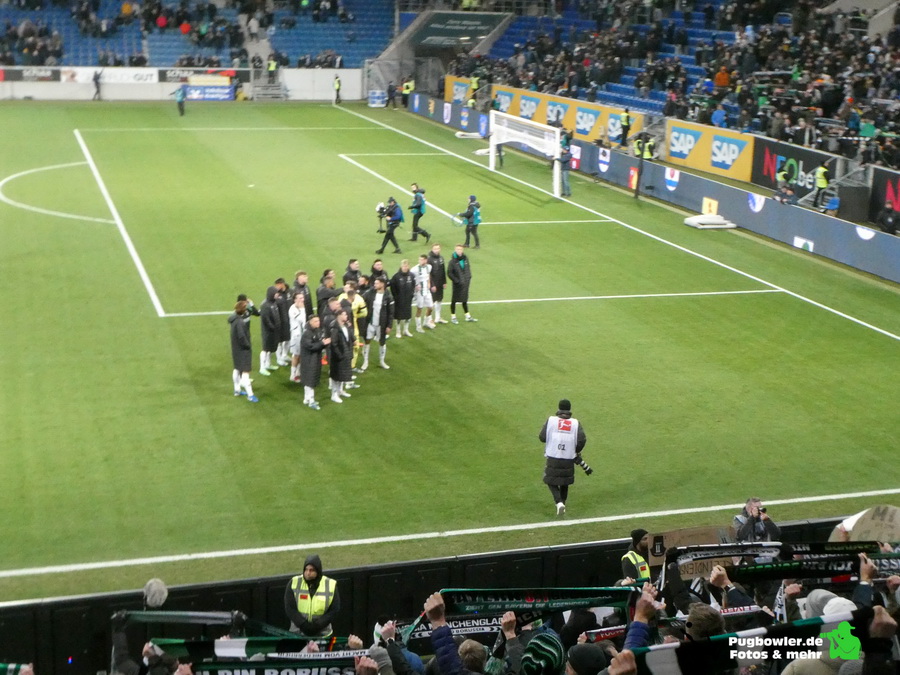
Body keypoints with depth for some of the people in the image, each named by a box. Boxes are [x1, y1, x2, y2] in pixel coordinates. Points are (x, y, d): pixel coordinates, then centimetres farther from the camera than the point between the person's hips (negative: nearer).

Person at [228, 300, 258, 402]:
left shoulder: (234, 318, 0)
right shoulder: (240, 322, -27)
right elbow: (241, 336, -29)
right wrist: (248, 346, -15)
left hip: (236, 348, 10)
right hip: (242, 349, -10)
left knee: (237, 369, 22)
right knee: (245, 371, -8)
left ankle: (237, 390, 36)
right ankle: (250, 395, -7)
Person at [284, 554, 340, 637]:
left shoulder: (330, 585, -4)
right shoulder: (294, 583, -3)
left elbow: (334, 610, -3)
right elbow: (289, 608, -5)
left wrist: (317, 625, -14)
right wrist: (303, 625, -16)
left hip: (322, 635, 0)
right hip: (297, 633, 0)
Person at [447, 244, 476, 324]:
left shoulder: (465, 259, 1)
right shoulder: (453, 261, -15)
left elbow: (468, 268, 15)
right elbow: (449, 273, -13)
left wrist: (469, 278, 5)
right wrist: (456, 280, -15)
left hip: (465, 283, 5)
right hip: (457, 284, -5)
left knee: (465, 300, 17)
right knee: (454, 300, 6)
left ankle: (468, 316, 27)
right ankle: (453, 317, 16)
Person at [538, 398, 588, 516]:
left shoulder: (551, 420, -5)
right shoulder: (575, 423, -3)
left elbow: (542, 437, -5)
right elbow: (582, 440, -10)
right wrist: (576, 451, 7)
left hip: (553, 458, -2)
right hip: (569, 459, 2)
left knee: (551, 481, 10)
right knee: (564, 483, 21)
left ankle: (559, 502, -12)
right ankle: (562, 504, 27)